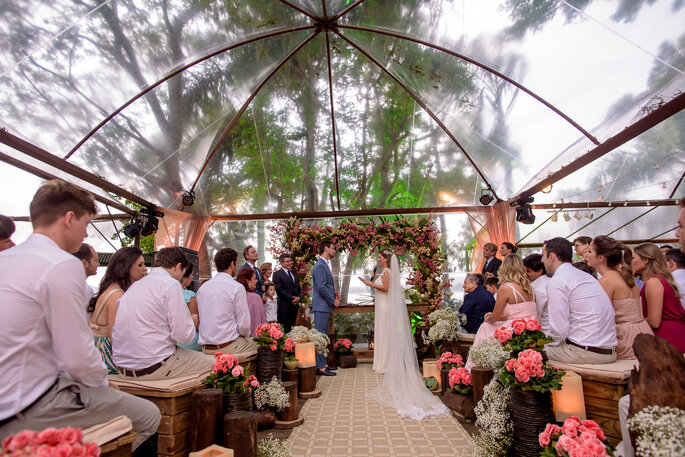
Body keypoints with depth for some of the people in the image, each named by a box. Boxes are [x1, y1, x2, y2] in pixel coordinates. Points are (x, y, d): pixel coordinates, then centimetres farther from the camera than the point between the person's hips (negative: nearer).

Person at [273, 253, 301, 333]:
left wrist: (298, 297, -3)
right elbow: (279, 290, -12)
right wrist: (292, 298, -13)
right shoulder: (277, 274, -4)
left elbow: (299, 289, 18)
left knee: (292, 329, 8)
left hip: (295, 305, 6)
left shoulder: (294, 274, 19)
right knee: (284, 330, -4)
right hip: (284, 306, -6)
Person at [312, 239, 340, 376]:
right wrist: (333, 301, -13)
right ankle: (320, 366, 1)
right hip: (321, 306, -11)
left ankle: (322, 363, 25)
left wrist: (334, 293, 8)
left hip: (326, 306, 11)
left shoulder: (325, 264, 16)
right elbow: (321, 287, -22)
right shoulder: (320, 266, -16)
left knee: (323, 335, 16)